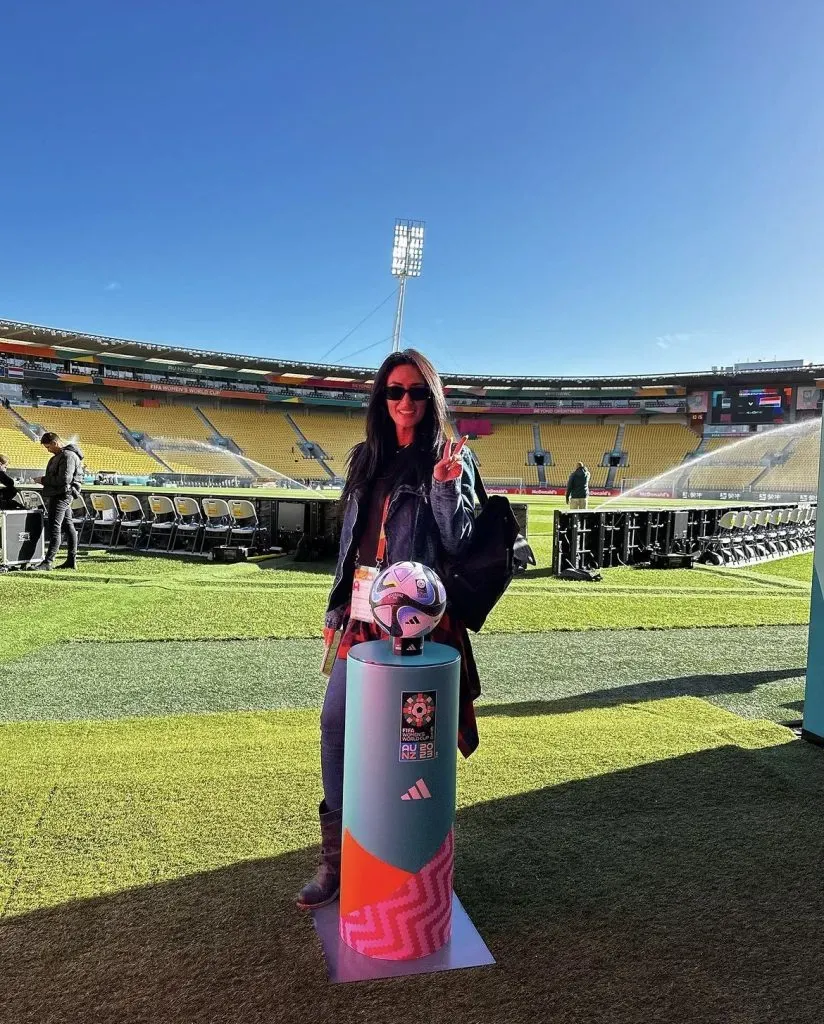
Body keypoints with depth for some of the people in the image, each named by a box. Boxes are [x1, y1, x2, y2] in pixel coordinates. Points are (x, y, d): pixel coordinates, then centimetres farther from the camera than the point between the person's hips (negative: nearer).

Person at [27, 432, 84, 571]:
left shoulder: (67, 456, -17)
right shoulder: (61, 455, 16)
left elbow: (64, 479, -23)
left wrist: (43, 480, -14)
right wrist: (45, 480, 9)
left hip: (62, 495, -11)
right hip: (59, 495, 11)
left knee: (54, 528, -11)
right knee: (68, 526, 10)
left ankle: (48, 561, -11)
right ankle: (71, 560, 13)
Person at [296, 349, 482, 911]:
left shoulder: (451, 458, -2)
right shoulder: (366, 458, 13)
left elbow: (460, 545, -6)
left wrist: (446, 488, -21)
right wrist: (337, 609, 17)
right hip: (362, 613, 5)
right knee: (337, 721, 2)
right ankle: (337, 852, 17)